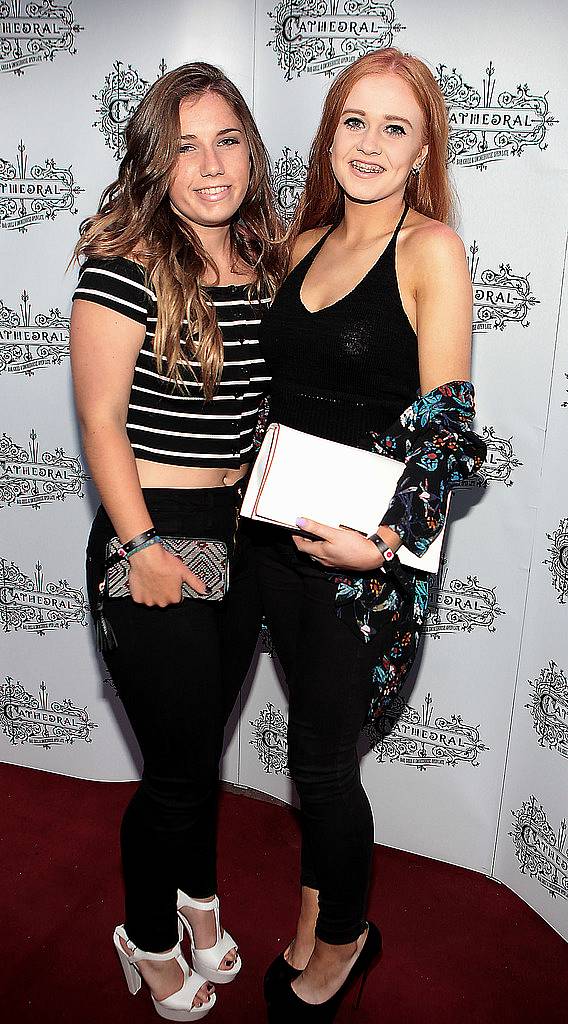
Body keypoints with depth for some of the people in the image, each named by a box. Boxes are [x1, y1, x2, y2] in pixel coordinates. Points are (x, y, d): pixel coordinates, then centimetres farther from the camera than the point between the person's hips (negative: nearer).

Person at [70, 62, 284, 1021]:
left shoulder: (265, 262, 6)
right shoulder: (126, 264, -15)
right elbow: (101, 419, -15)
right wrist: (144, 547, -16)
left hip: (242, 536, 6)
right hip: (152, 543, -6)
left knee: (206, 738, 22)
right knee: (179, 765, 8)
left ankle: (195, 894, 50)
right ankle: (149, 941, 37)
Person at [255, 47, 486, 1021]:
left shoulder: (431, 247, -8)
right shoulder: (307, 242, 10)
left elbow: (447, 425, -13)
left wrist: (387, 540, -23)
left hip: (367, 545, -6)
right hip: (282, 529, 6)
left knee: (321, 756, 6)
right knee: (316, 738, 18)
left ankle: (343, 940, 35)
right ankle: (316, 919, 42)